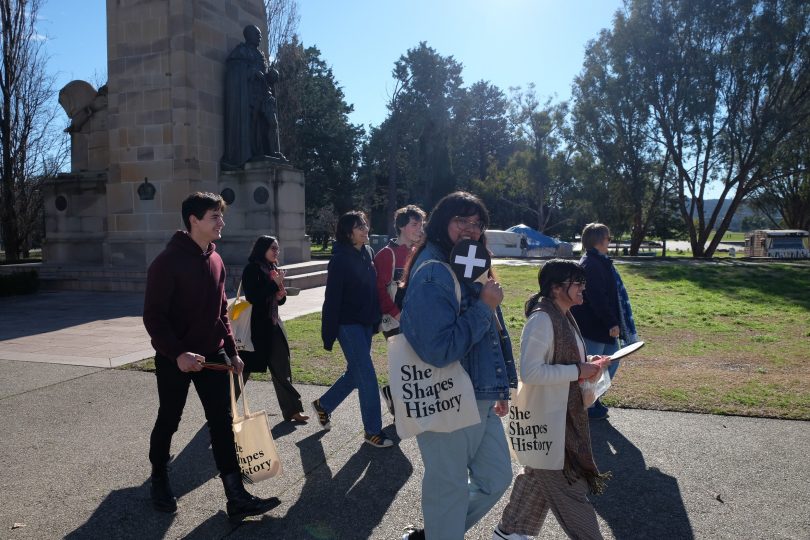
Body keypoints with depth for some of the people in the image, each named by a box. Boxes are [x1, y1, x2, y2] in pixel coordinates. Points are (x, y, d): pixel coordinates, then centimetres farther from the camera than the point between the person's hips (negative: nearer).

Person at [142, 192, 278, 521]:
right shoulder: (168, 262, -16)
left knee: (222, 423, 2)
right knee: (168, 422, 12)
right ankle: (159, 480, 37)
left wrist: (231, 351, 10)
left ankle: (236, 497, 4)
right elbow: (153, 316, -18)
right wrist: (177, 354, -26)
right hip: (175, 359, -5)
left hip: (212, 355, 6)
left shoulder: (215, 261, 7)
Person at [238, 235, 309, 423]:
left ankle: (292, 409, 10)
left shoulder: (273, 269, 12)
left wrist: (281, 294, -4)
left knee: (281, 368, 6)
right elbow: (252, 296, -20)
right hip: (256, 326, -7)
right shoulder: (252, 269, -10)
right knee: (244, 368, 5)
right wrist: (275, 284, -19)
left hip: (273, 325, 7)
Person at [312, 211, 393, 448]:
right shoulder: (340, 259, -15)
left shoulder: (368, 253, 6)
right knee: (367, 376, -4)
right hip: (348, 324, -8)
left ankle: (323, 404, 38)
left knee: (356, 372, 17)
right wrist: (328, 335, -14)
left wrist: (376, 319, 10)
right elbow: (332, 299, -15)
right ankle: (373, 431, 9)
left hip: (366, 323, 8)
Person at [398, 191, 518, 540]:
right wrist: (484, 306, -21)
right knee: (450, 488, 8)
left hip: (480, 399, 10)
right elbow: (439, 349, -30)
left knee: (497, 479, 20)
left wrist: (500, 389, 20)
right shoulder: (432, 275, -20)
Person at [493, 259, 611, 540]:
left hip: (563, 415, 10)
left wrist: (586, 363, 2)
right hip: (547, 419, -10)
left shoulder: (563, 317, 8)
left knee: (539, 478, 22)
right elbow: (530, 372, -28)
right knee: (568, 487, 3)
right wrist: (578, 371, -23)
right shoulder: (541, 319, -22)